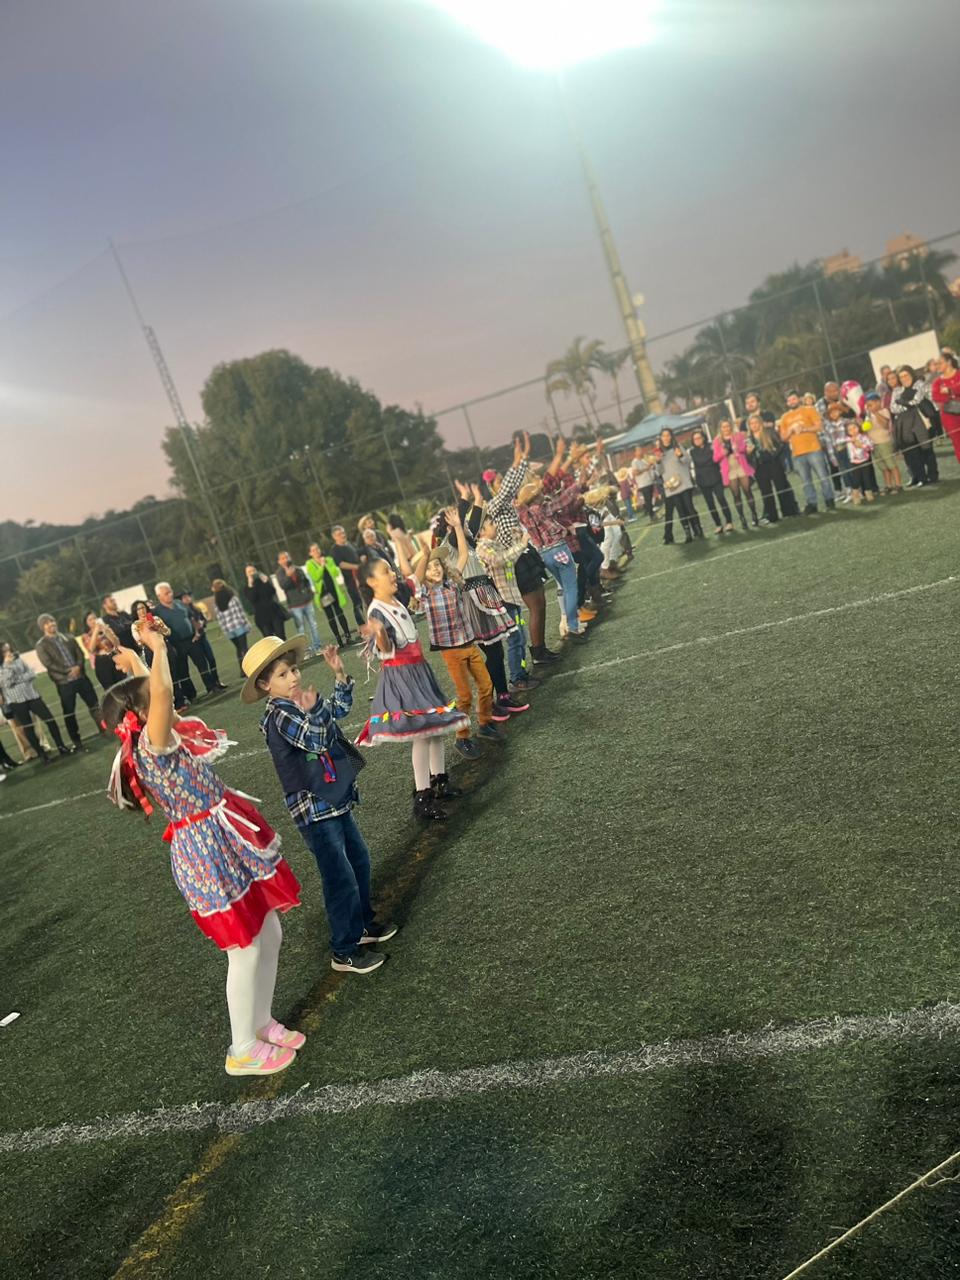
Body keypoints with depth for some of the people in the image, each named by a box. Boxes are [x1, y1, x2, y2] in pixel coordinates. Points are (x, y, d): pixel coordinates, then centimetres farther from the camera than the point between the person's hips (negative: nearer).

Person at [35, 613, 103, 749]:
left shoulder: (68, 638, 12)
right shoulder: (41, 645, -3)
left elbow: (80, 653, 6)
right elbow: (49, 664, -12)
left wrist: (78, 666, -14)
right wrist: (68, 671, -16)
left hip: (81, 677, 4)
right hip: (64, 682, -4)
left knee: (94, 704, 8)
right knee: (69, 713, 4)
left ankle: (103, 729, 20)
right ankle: (76, 741, 13)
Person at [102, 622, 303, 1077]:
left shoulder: (165, 742, 4)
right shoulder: (150, 746, -22)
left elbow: (154, 694, 25)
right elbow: (163, 691, -38)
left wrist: (137, 670, 18)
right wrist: (157, 649, -24)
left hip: (230, 849, 10)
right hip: (208, 859, -9)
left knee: (270, 935, 19)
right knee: (245, 951, 4)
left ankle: (261, 1022, 38)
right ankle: (243, 1051, 24)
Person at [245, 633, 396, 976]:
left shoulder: (300, 704, 3)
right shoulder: (277, 718, -21)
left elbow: (340, 708, 16)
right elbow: (317, 741, -31)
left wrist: (339, 672, 5)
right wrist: (312, 711, -45)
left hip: (335, 802, 9)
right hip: (314, 812, -9)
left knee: (359, 860, 21)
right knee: (341, 879, -1)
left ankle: (363, 925, 40)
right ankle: (345, 952, 14)